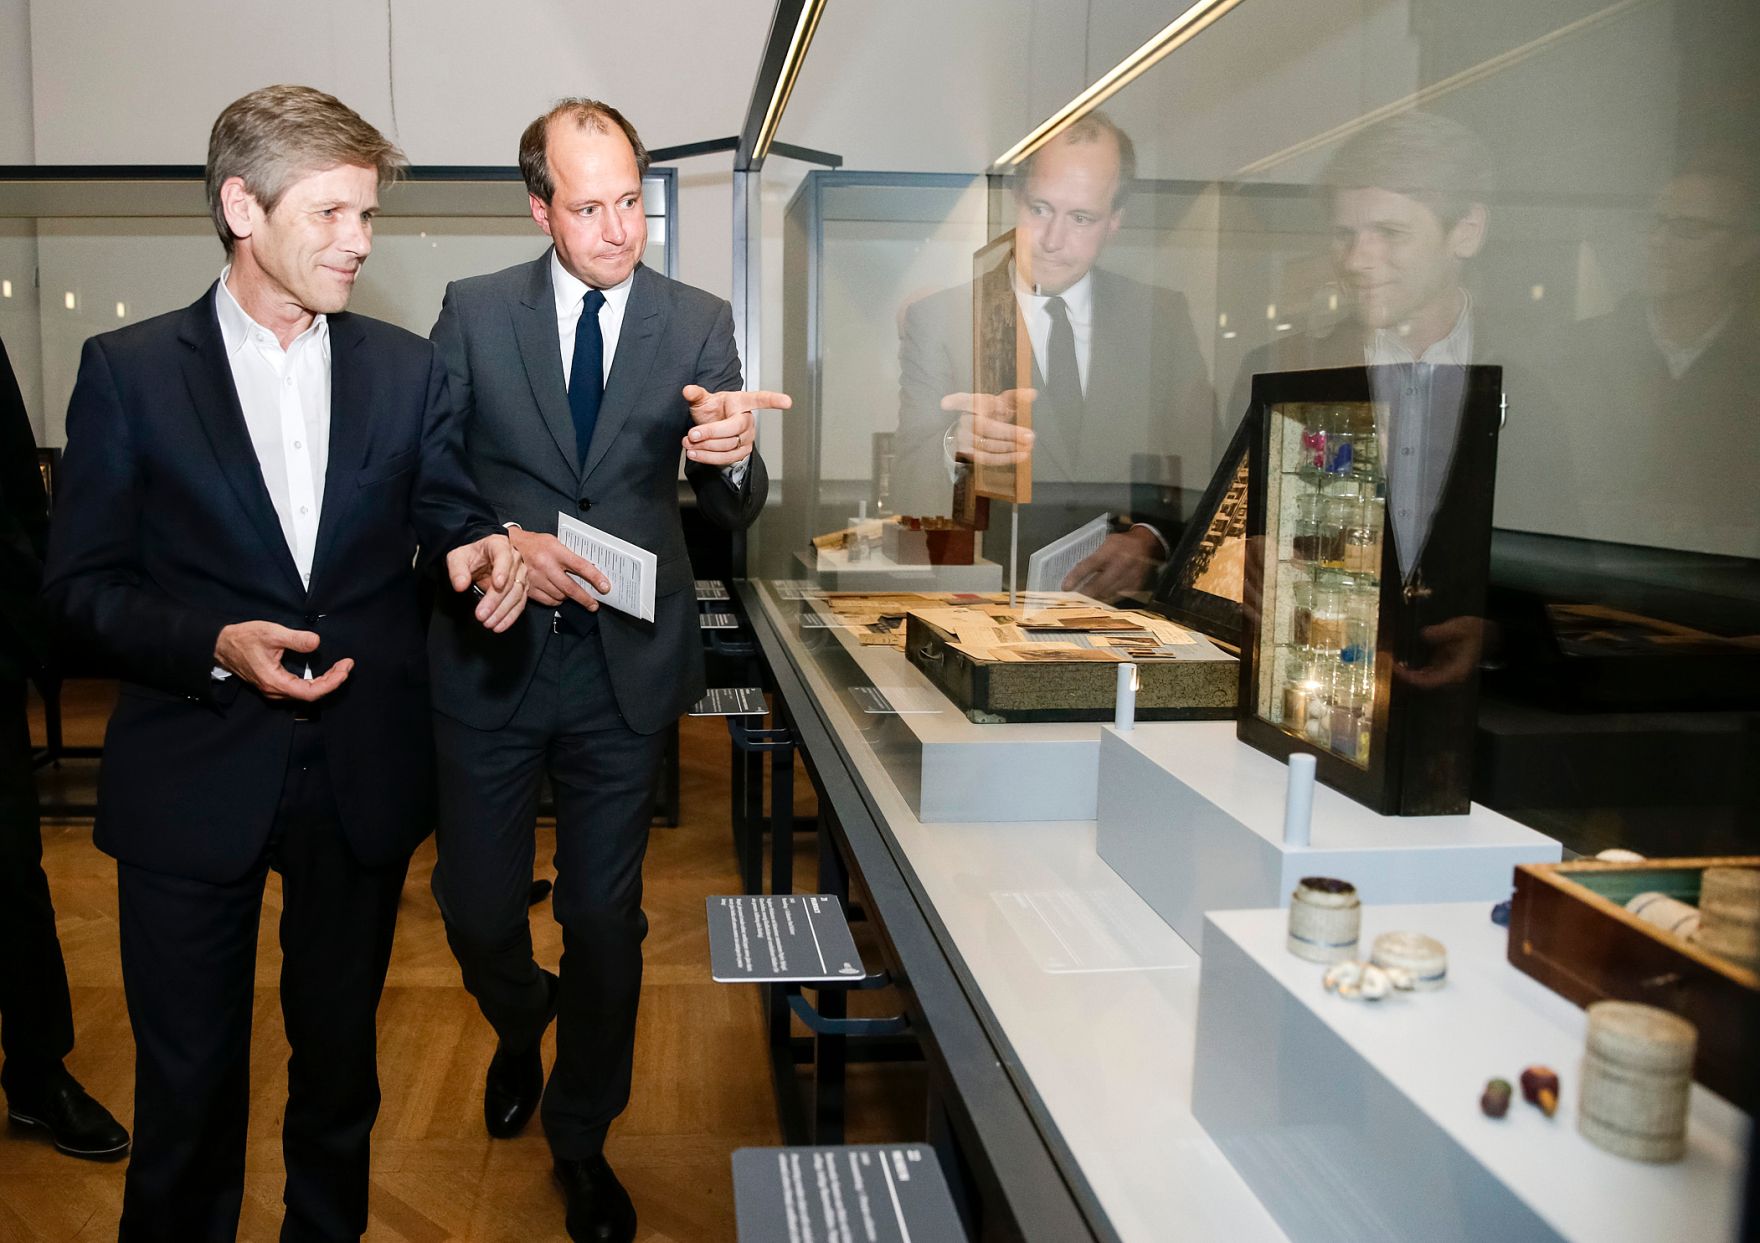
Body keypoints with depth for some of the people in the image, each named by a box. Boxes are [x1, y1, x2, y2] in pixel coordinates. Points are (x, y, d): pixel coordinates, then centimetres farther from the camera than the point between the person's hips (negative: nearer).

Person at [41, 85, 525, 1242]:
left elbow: (449, 517, 4)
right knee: (188, 1072, 12)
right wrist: (214, 646, -19)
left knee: (341, 1050, 19)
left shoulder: (407, 368, 4)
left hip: (364, 771, 2)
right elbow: (85, 578, -2)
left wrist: (480, 546, -21)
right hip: (196, 771, -2)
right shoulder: (129, 369, -2)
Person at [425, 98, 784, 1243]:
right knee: (476, 908, 12)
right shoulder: (474, 312, -1)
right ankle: (522, 1029, 49)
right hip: (491, 654, 1)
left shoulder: (699, 324, -1)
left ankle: (583, 1138, 34)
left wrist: (735, 458, -26)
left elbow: (733, 517, -3)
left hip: (625, 665, 0)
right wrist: (504, 544, -19)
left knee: (605, 920, 10)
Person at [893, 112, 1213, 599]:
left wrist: (1148, 539, -12)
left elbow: (1202, 469, 9)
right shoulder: (935, 319, 2)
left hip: (1128, 594, 1)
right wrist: (958, 448, -27)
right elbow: (905, 496, -5)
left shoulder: (1164, 316, 10)